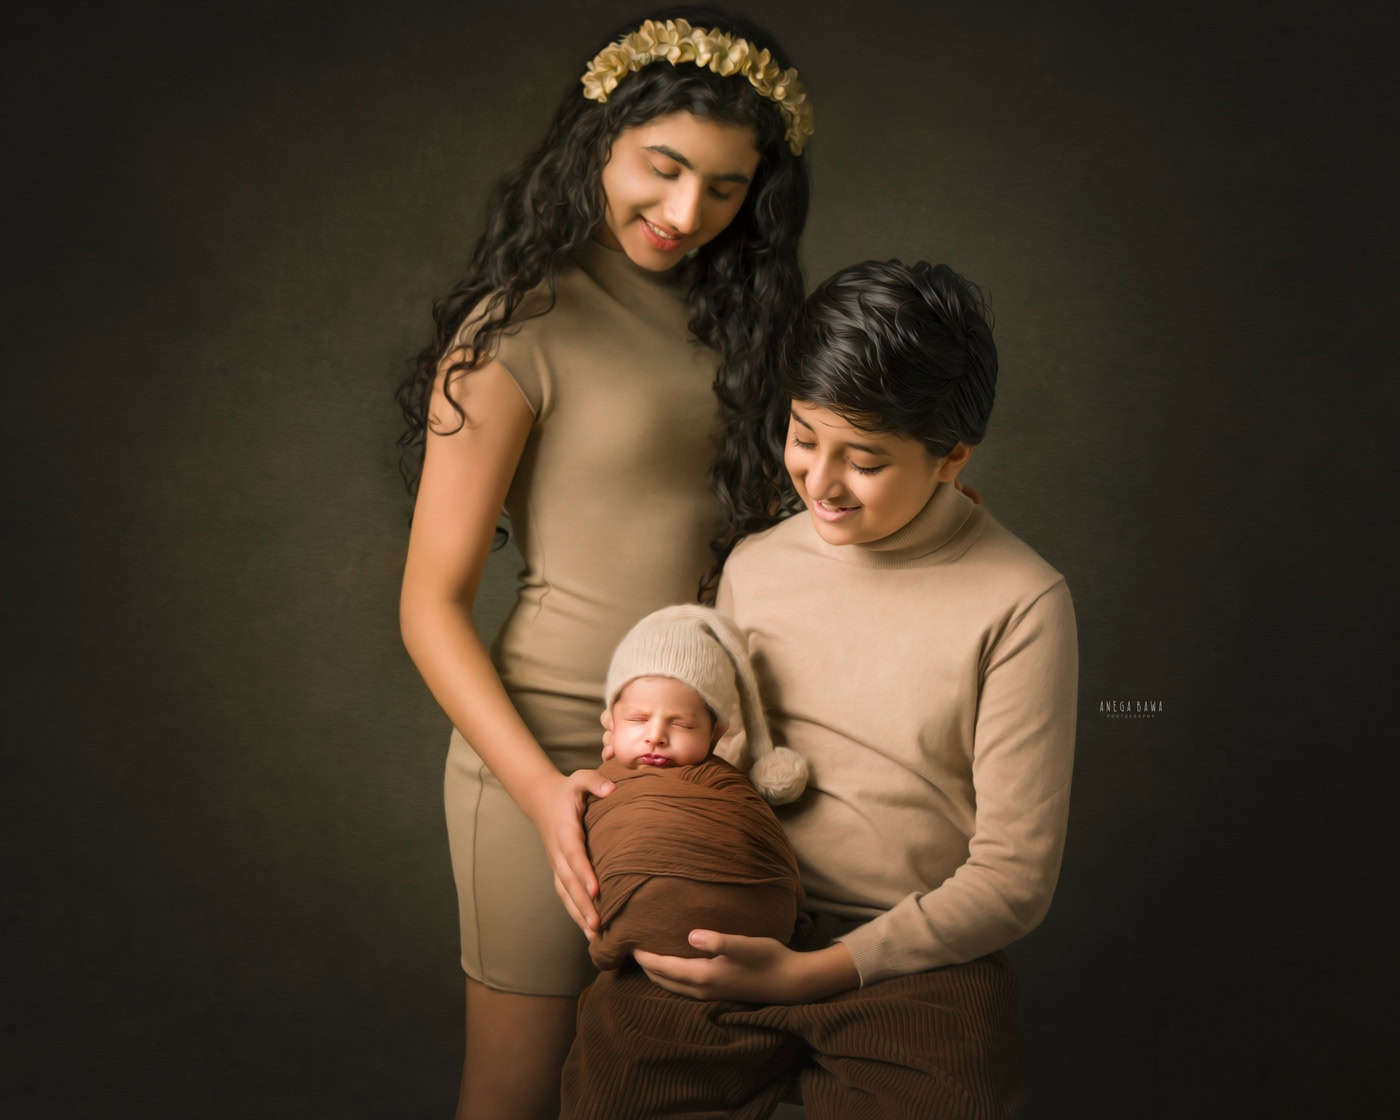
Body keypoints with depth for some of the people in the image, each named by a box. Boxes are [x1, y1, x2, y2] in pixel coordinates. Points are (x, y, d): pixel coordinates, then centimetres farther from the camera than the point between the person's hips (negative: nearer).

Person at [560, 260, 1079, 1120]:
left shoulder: (1022, 605, -7)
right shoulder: (753, 566, 8)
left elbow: (1014, 876, -6)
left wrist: (814, 971, -13)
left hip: (915, 958, -3)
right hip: (737, 936, 3)